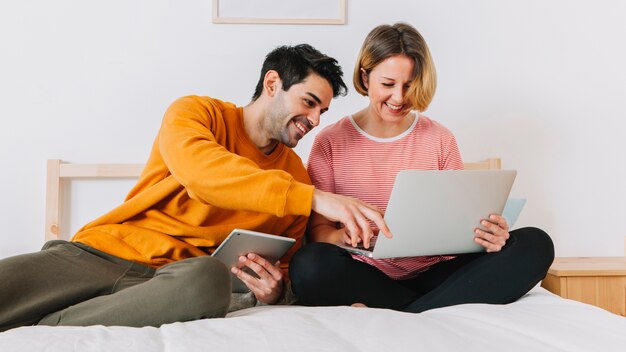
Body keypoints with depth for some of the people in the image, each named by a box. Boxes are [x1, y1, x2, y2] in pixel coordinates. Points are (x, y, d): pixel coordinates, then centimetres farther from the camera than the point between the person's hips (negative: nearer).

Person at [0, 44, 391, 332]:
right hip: (101, 250, -3)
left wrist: (274, 291, -9)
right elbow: (201, 169, -20)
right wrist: (314, 198, -26)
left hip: (175, 279, 4)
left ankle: (37, 328, -23)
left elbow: (286, 267, 18)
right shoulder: (197, 113, 4)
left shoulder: (295, 174, 14)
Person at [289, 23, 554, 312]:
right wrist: (345, 236, -24)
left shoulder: (440, 140, 9)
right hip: (365, 278, -2)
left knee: (534, 244, -18)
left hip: (432, 275, 3)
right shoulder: (330, 142, 3)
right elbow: (318, 228, 0)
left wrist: (485, 234, -15)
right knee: (309, 264, -35)